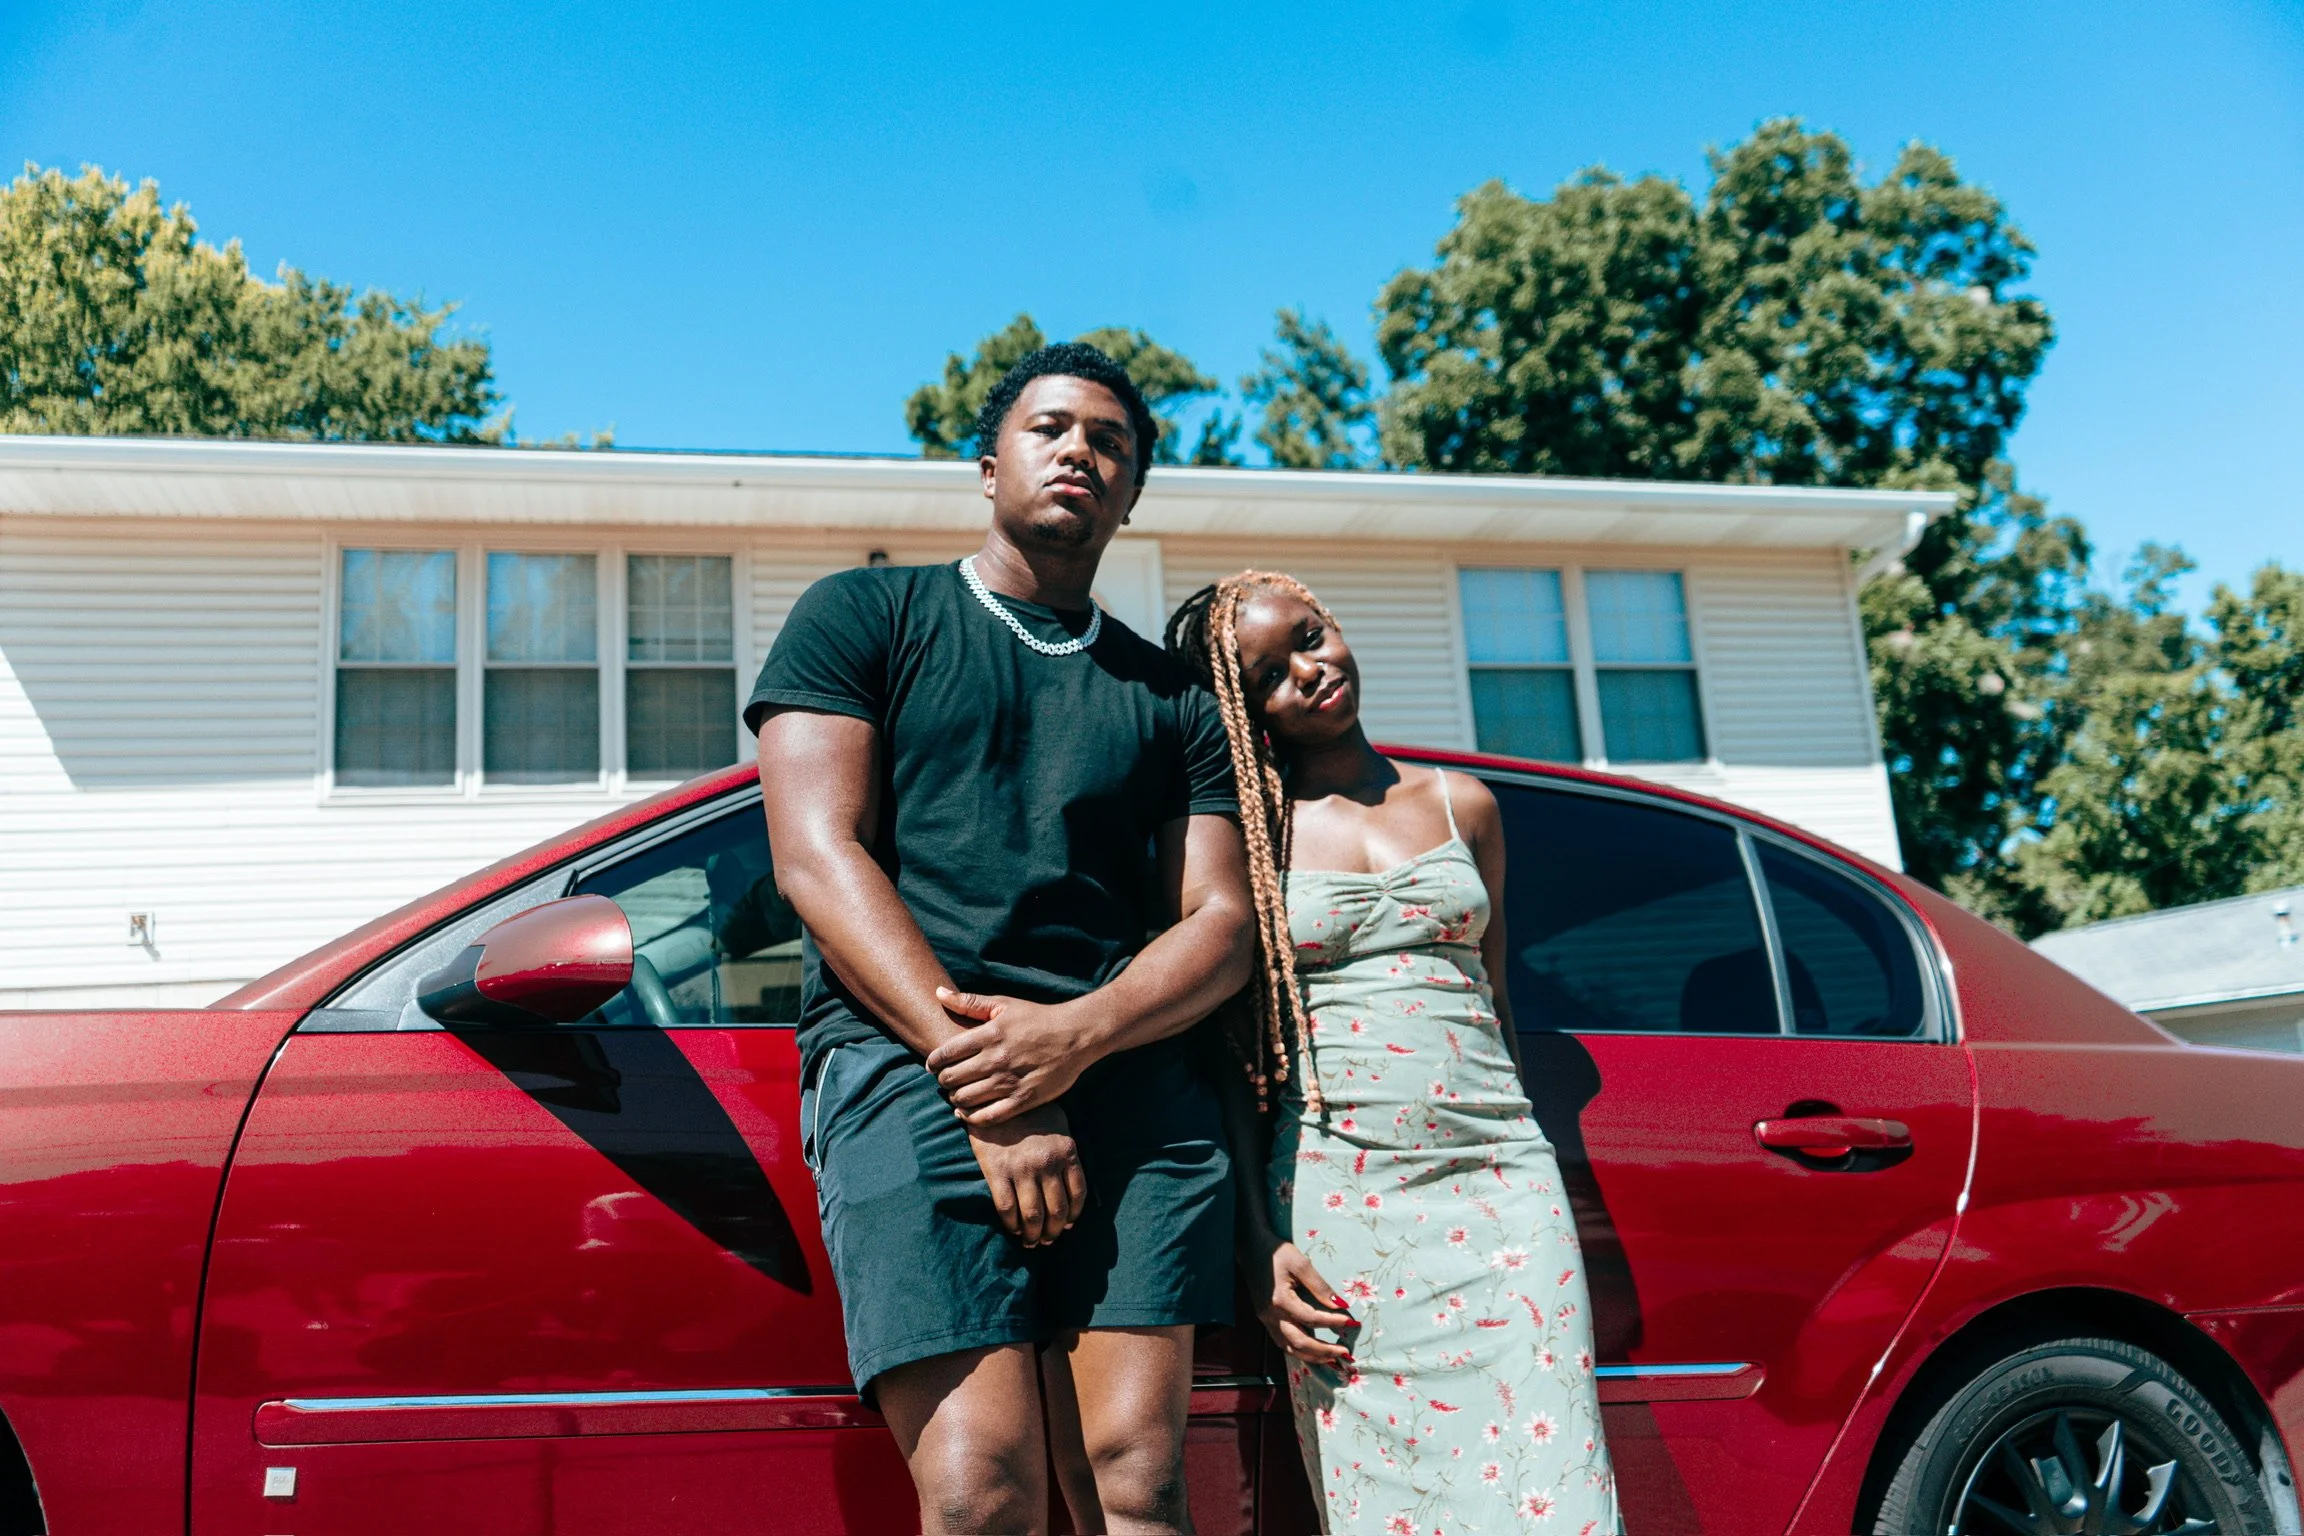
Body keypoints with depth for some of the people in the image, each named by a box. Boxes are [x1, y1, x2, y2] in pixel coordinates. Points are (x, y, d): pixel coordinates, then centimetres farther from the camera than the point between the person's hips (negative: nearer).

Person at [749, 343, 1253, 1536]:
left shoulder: (1173, 698, 23)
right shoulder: (864, 615, 14)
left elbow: (1222, 926, 12)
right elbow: (817, 859, 1)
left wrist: (1074, 1036, -11)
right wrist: (989, 1095, -11)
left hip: (1127, 1074, 3)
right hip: (906, 1060, -3)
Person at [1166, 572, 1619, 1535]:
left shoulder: (1461, 805, 12)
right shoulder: (1252, 830, 3)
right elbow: (1234, 1050, 2)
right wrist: (1260, 1244, -5)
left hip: (1497, 1183, 2)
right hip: (1335, 1193, -2)